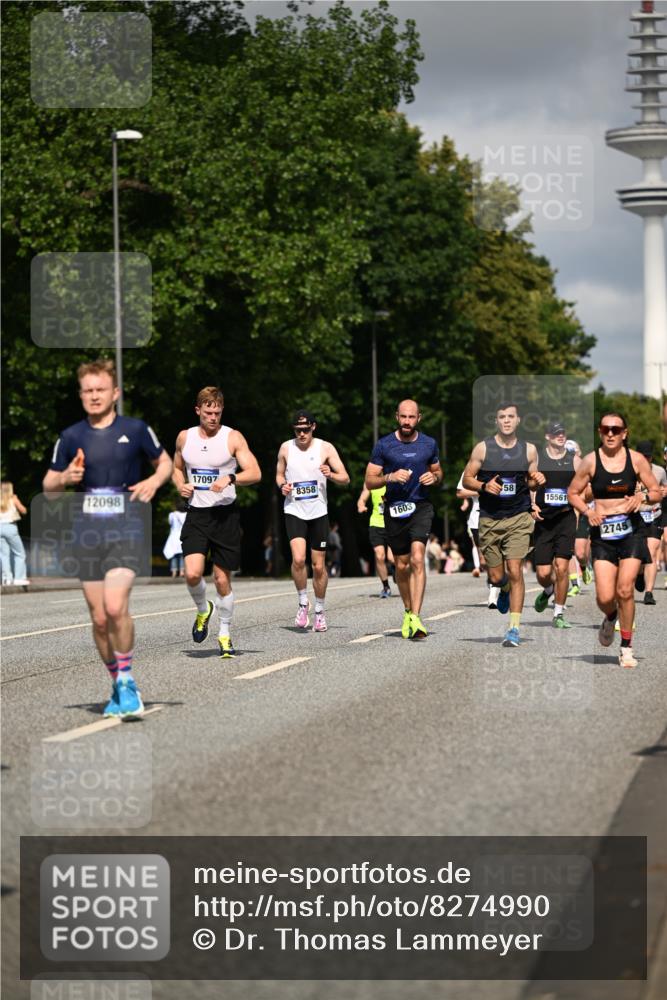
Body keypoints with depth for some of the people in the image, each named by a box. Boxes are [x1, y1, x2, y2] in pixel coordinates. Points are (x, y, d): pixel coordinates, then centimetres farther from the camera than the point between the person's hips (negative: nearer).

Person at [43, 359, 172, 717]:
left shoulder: (135, 430, 2)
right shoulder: (70, 437, 7)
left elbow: (165, 462, 17)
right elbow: (48, 486, 14)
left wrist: (154, 480, -5)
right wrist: (65, 478, -8)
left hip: (125, 529, -3)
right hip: (86, 531, 3)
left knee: (116, 607, -22)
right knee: (99, 618, 4)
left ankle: (126, 680, -5)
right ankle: (119, 687, 21)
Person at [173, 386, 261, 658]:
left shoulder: (233, 437, -3)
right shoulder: (185, 437, 8)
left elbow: (255, 473, -8)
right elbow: (177, 468, 24)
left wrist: (230, 478, -26)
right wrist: (180, 485, 2)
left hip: (225, 514, -2)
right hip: (196, 514, 2)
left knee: (222, 579, 1)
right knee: (192, 574, -16)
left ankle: (224, 634, 19)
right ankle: (203, 610, 16)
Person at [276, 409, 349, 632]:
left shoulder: (325, 448, -1)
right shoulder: (286, 448, 3)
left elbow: (345, 479, -2)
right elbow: (279, 474, 17)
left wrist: (331, 474, -23)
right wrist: (282, 485, -5)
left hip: (318, 513, 0)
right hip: (294, 511, 0)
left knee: (319, 565, 4)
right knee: (298, 559, -21)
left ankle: (319, 611, 21)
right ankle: (303, 603, -1)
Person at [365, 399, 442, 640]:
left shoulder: (429, 444, 5)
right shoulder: (384, 445, -1)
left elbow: (438, 471, 20)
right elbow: (369, 481, 0)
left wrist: (434, 477, -3)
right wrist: (390, 477, -19)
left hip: (421, 507, -1)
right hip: (395, 509, 1)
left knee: (417, 559, -19)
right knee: (401, 564, 9)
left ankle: (415, 618, -24)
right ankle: (408, 611, 32)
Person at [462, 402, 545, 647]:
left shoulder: (529, 450, 4)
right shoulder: (483, 448, -1)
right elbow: (466, 479, 3)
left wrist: (537, 480, -7)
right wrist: (484, 486, -16)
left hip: (519, 518, 0)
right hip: (489, 519, 0)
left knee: (515, 571, -12)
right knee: (496, 576, 6)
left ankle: (514, 628, -9)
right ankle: (505, 590, 45)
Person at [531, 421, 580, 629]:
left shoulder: (574, 459, 5)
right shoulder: (536, 458, 3)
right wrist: (532, 507, -9)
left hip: (566, 518, 0)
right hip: (543, 520, 0)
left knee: (561, 567, -10)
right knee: (543, 573, -2)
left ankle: (558, 614, 1)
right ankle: (548, 590, 35)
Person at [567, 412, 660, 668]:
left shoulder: (636, 459, 0)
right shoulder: (591, 461, -1)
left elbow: (657, 492, 7)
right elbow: (573, 493, 8)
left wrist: (642, 496, -15)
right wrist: (587, 511, -10)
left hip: (631, 529, 0)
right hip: (602, 532, 0)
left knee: (625, 590, -9)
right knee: (605, 597, -8)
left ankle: (626, 647, 7)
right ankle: (610, 618, 31)